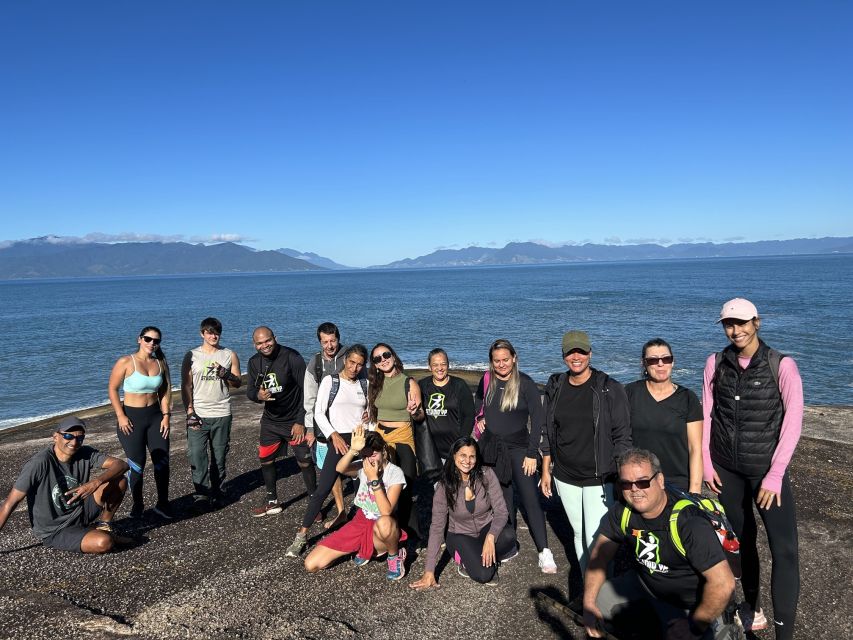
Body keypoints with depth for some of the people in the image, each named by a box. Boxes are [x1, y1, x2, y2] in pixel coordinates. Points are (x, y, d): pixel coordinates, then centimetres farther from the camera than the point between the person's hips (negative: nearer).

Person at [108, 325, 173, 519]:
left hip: (155, 416, 4)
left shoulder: (161, 363, 4)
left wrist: (166, 415, 1)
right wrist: (120, 416, -13)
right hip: (131, 418, -4)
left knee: (162, 461, 2)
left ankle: (162, 503, 16)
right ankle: (137, 505, 22)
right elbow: (113, 389, -7)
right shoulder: (125, 362, -9)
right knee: (137, 465, 3)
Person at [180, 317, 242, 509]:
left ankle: (217, 492, 22)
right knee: (196, 455, -8)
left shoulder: (230, 355, 5)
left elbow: (238, 383, 7)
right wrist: (190, 412, -8)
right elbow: (186, 386, 1)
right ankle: (202, 494, 3)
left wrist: (227, 375, -14)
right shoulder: (191, 356, 3)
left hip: (221, 414, 1)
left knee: (220, 456, 8)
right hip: (198, 414, -1)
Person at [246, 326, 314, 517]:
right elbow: (250, 390, 5)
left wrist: (301, 421, -18)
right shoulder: (254, 362, -1)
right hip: (270, 420, 6)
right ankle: (272, 502, 30)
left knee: (304, 462, -5)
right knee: (265, 460, 11)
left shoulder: (292, 357, -19)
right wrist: (258, 395, -21)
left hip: (295, 420, -5)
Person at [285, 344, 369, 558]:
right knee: (323, 489, -8)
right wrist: (334, 435, -15)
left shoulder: (365, 384, 8)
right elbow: (319, 413, -6)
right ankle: (301, 536, 0)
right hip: (339, 440, -3)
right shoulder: (330, 381, -2)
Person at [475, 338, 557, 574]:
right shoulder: (487, 381, 2)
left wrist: (532, 454, -12)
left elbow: (537, 420, -9)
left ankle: (544, 552, -5)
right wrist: (479, 420, 1)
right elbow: (478, 405, 22)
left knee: (530, 497, -9)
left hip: (517, 446, -4)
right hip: (491, 447, 4)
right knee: (502, 497, 10)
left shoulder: (525, 384, -10)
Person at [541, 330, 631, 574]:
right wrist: (546, 470, 10)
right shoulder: (555, 388, 3)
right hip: (565, 477, 4)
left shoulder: (610, 389, -9)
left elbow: (622, 436, -6)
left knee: (596, 538, -8)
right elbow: (549, 433, 11)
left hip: (599, 478, -4)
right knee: (578, 533, 15)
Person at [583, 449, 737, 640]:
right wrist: (589, 603, -10)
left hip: (689, 604, -5)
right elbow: (601, 554, -3)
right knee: (595, 602, -3)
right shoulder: (621, 512, -13)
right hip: (644, 583, 5)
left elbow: (723, 584, -33)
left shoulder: (690, 523, -32)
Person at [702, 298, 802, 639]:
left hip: (767, 468, -3)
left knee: (785, 549, -7)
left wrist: (775, 474, -13)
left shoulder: (782, 365, -9)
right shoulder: (716, 363, 1)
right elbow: (706, 414, 6)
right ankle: (752, 610, 33)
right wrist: (706, 463, 3)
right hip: (726, 469, 3)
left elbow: (793, 421, -10)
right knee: (741, 540, 15)